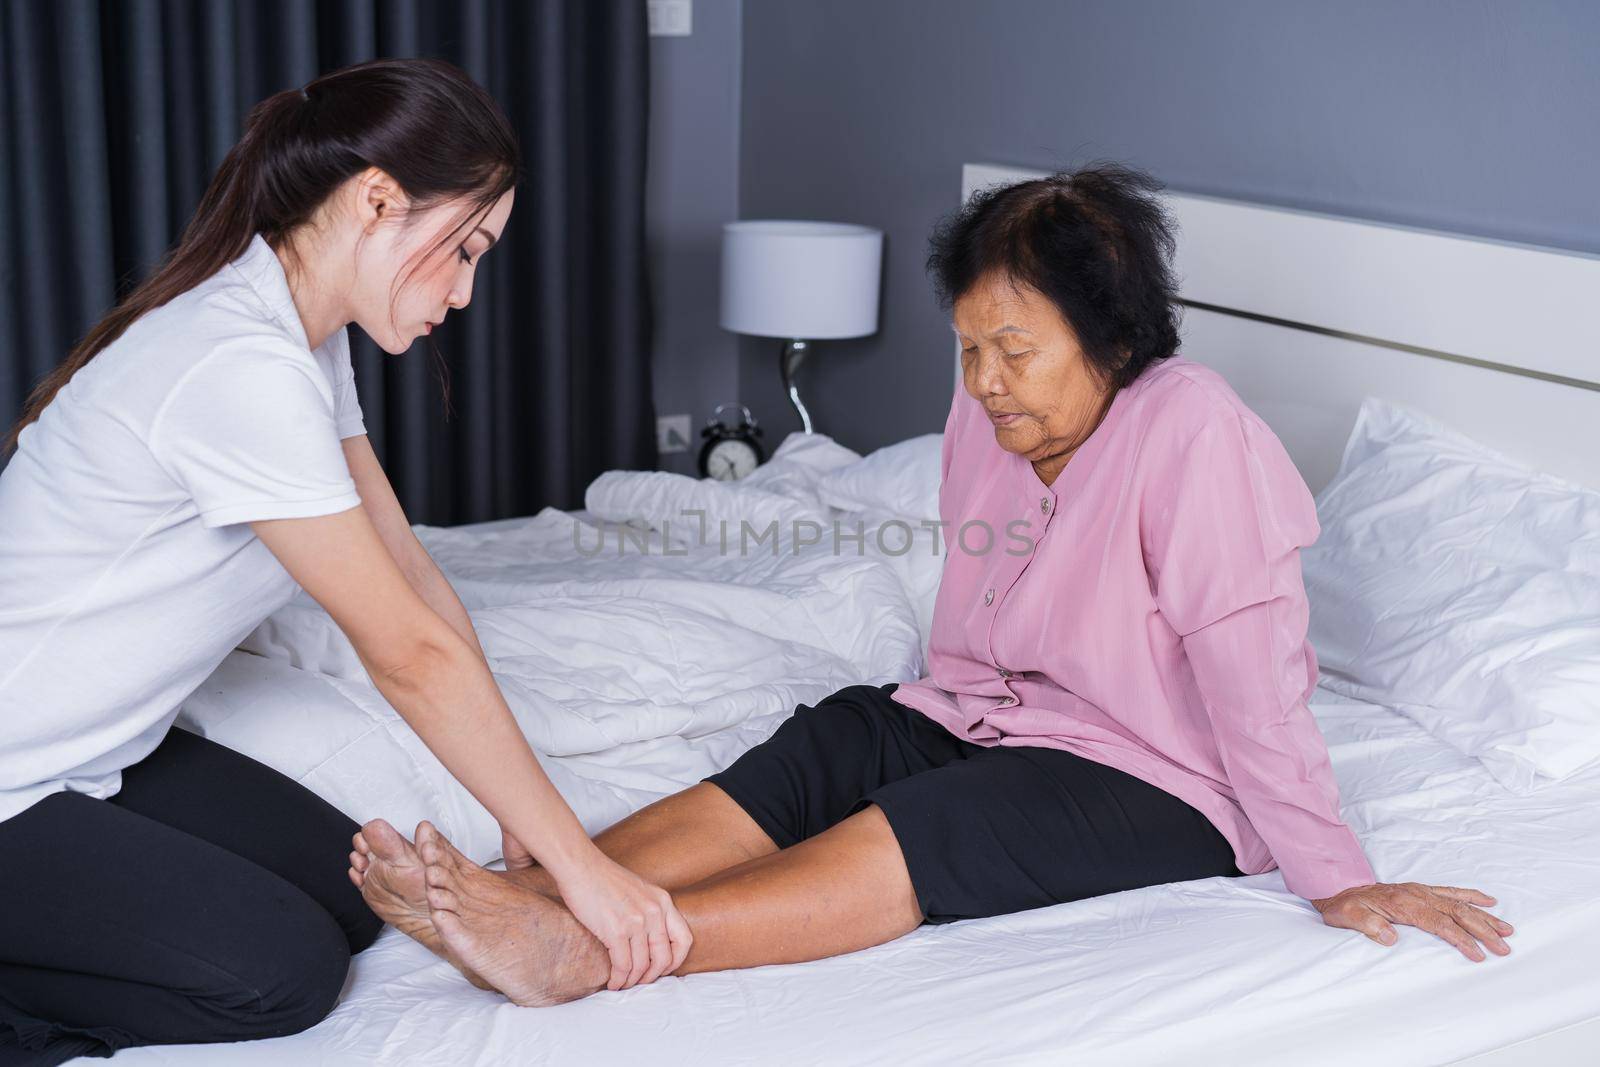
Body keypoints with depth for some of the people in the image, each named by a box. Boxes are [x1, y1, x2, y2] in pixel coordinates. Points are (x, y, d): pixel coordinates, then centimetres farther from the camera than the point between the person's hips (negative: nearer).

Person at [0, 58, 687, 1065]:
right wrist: (579, 864, -20)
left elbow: (408, 569, 2)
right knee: (286, 972, -15)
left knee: (357, 898, 4)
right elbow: (412, 654, -27)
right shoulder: (243, 368, -29)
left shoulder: (304, 338, 2)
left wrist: (526, 803, 0)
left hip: (99, 753, 10)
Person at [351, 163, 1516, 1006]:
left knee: (924, 828, -31)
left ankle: (585, 952, -45)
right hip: (978, 720, 7)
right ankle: (534, 895, -36)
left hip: (1153, 784, -6)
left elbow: (1254, 673, -22)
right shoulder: (988, 416, 3)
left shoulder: (1190, 430, -19)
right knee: (818, 746, -20)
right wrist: (949, 714, 5)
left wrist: (1343, 881, -19)